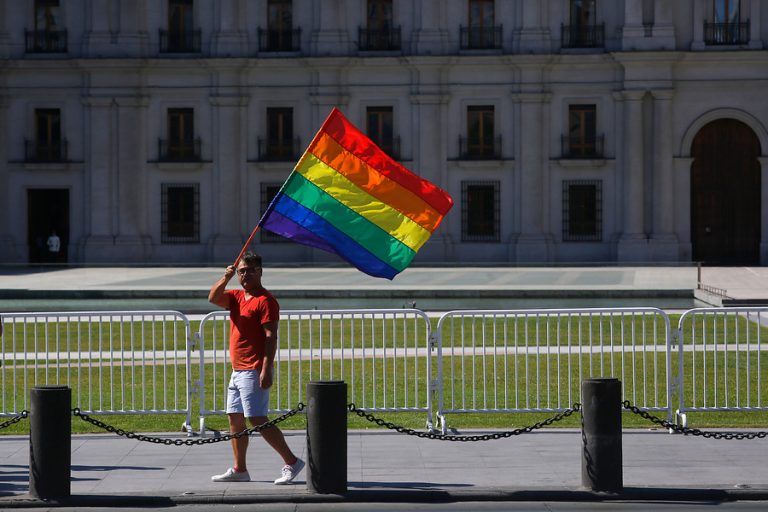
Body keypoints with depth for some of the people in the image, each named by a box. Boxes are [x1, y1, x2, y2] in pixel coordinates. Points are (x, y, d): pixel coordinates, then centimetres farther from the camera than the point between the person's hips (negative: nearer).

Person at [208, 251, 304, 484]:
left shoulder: (265, 300, -10)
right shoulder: (236, 297, 16)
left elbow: (271, 337, -16)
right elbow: (213, 298, 0)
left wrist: (266, 370, -23)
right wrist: (225, 277, -16)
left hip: (254, 372, -9)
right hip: (237, 370, 9)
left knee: (257, 419, -12)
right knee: (235, 419, 9)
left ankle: (291, 462, -7)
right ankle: (239, 470, 15)